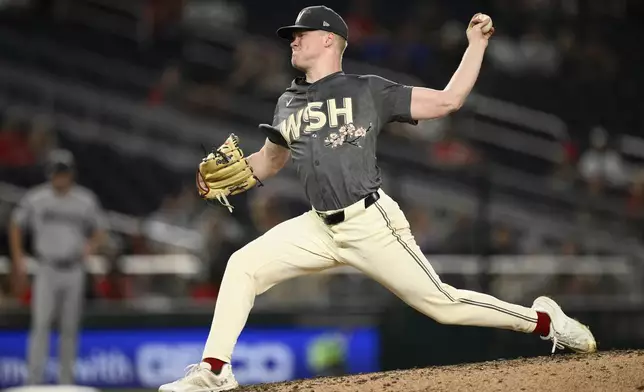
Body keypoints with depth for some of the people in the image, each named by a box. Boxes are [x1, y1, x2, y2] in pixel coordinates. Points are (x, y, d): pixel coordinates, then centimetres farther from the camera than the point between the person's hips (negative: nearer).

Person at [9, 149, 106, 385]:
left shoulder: (86, 200, 0)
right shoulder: (34, 199, -3)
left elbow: (99, 230, 10)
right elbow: (16, 226, 10)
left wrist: (90, 247, -11)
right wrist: (18, 260, 3)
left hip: (74, 270, 2)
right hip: (46, 270, -2)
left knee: (70, 328, 6)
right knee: (40, 324, -13)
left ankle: (65, 381, 15)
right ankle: (34, 380, -15)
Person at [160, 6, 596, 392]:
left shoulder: (369, 91, -2)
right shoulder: (289, 104, 14)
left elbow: (448, 100, -3)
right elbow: (270, 161, 27)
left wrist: (476, 44, -10)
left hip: (372, 224, -5)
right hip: (321, 227, 5)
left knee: (441, 303, -7)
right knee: (243, 265, -6)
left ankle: (544, 321, 9)